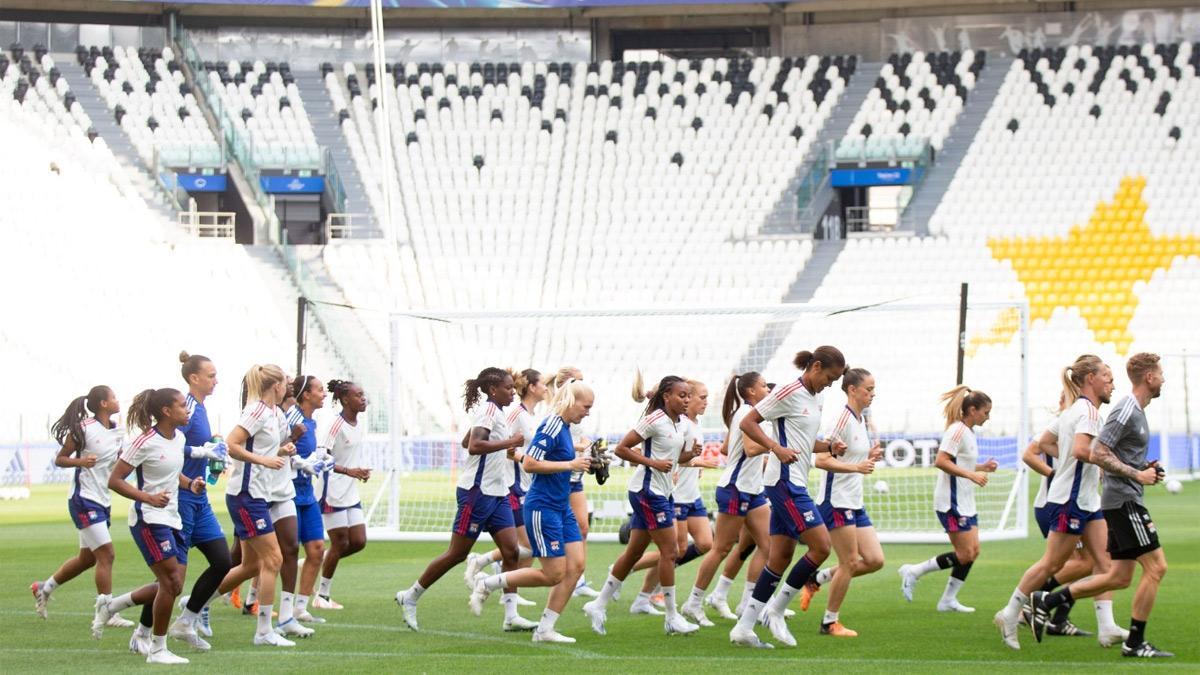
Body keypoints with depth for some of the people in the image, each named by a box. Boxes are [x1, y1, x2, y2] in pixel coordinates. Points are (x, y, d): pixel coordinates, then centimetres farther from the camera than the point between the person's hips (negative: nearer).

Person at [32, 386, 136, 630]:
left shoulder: (118, 430, 7)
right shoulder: (83, 429, -12)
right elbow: (60, 459, -7)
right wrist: (80, 461, -25)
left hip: (103, 501, 8)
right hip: (84, 501, -8)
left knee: (87, 558, 15)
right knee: (106, 554, -12)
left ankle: (43, 588, 33)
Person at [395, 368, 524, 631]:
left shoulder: (494, 412, 15)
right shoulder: (488, 410, -13)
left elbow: (467, 441, 28)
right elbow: (474, 446, -28)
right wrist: (509, 443, -25)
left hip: (497, 493, 9)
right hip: (478, 492, -9)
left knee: (511, 552, -2)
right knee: (457, 554, -2)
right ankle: (410, 597, 11)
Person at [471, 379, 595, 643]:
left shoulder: (564, 427, 12)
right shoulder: (551, 426, -17)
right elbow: (529, 463, -22)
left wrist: (581, 460, 11)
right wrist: (570, 464, -18)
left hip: (562, 508, 10)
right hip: (542, 508, -10)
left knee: (576, 566, 1)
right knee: (554, 574, -7)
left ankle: (545, 630, 5)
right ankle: (487, 584, 6)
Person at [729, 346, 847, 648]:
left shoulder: (817, 399, 15)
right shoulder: (789, 393, -11)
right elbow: (747, 422, -12)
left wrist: (829, 447, 6)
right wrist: (776, 448, -23)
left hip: (795, 485, 10)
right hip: (785, 481, -10)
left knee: (781, 557, 7)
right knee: (821, 546, -14)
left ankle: (744, 628, 9)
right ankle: (776, 610, -2)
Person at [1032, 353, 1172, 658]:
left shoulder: (1136, 411, 18)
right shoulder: (1126, 411, -13)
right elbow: (1097, 454, -19)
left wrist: (1145, 469, 11)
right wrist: (1138, 475, -16)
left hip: (1121, 503, 10)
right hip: (1124, 500, -10)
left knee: (1119, 577, 8)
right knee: (1155, 567, -9)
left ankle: (1046, 601, 10)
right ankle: (1135, 642, -4)